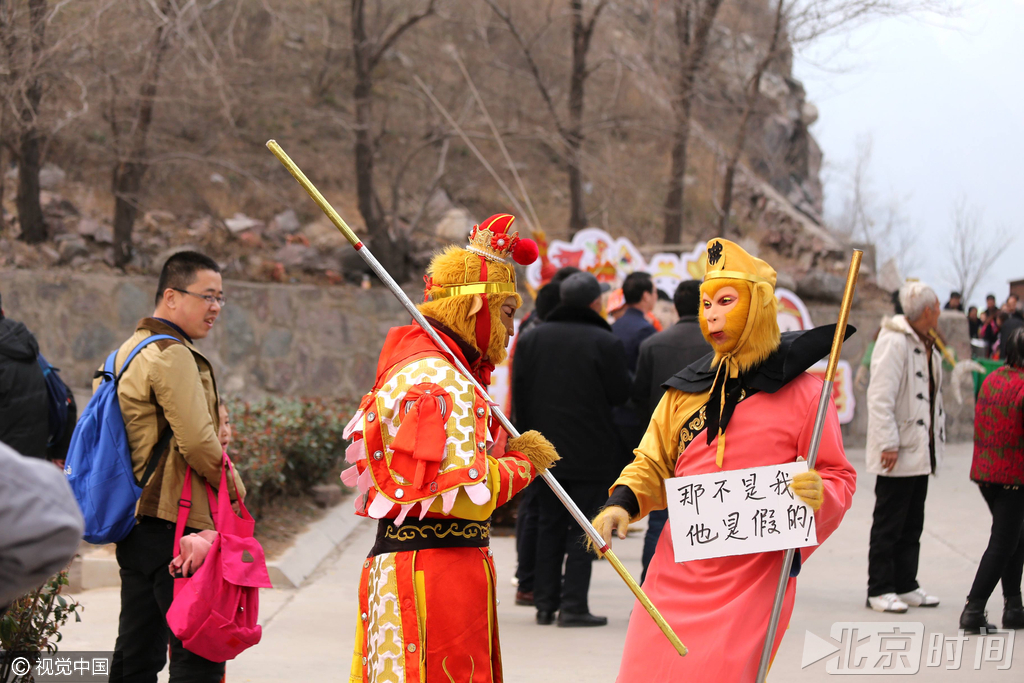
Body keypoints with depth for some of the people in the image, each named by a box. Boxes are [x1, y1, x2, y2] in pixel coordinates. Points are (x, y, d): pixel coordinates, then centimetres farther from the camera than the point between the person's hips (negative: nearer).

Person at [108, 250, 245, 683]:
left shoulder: (130, 350, 18)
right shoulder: (173, 354, -13)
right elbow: (197, 441, -20)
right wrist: (234, 489, -5)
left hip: (135, 519, 10)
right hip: (176, 524, -10)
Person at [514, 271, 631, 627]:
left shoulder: (531, 339, 3)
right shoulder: (606, 343, -12)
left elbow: (519, 394, 5)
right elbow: (621, 395, -8)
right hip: (591, 452, -4)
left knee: (549, 524, 14)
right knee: (582, 529, 1)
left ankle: (545, 602, 14)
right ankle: (573, 605, -3)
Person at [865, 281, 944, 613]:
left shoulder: (926, 346, 14)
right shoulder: (894, 342, -15)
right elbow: (880, 396, -20)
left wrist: (937, 437, 16)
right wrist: (888, 442, -23)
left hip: (920, 452, 9)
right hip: (898, 454, -9)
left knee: (912, 524, 13)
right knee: (888, 525, -2)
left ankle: (906, 585, 20)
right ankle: (880, 589, 4)